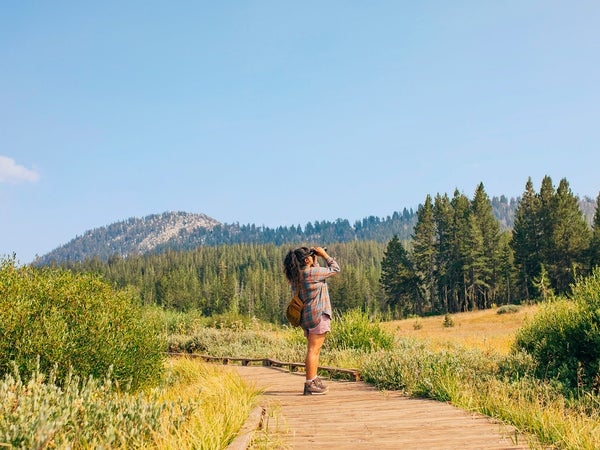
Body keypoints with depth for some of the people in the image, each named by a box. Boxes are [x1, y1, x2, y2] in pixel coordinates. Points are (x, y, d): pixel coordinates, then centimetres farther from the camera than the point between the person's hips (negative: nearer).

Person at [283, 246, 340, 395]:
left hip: (306, 315, 9)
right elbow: (335, 269, -5)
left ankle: (314, 380, 27)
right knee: (313, 349, -7)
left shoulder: (296, 275, 8)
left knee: (314, 349, 18)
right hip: (317, 314, -9)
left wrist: (315, 260, 17)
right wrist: (324, 255, 4)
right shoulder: (312, 273, -17)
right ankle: (310, 384, -6)